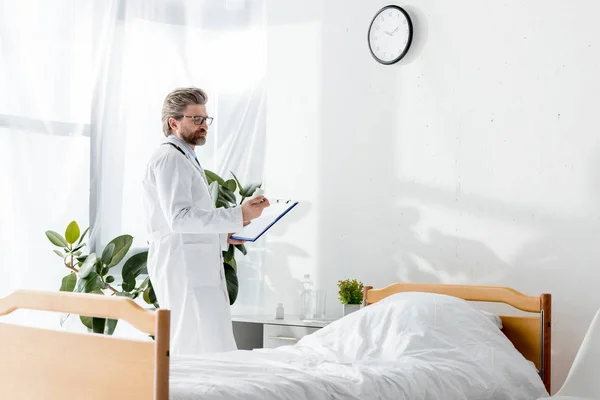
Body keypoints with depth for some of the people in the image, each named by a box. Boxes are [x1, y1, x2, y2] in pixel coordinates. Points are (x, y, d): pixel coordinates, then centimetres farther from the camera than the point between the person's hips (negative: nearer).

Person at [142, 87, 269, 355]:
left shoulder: (184, 159, 25)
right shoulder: (169, 158, -7)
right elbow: (180, 218, -20)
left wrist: (223, 236, 14)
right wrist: (238, 216, -23)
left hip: (196, 269, 10)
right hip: (182, 265, -10)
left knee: (186, 351, 5)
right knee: (212, 353, -15)